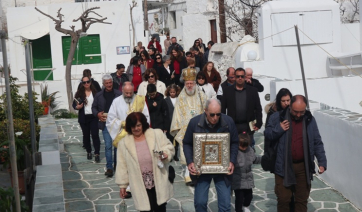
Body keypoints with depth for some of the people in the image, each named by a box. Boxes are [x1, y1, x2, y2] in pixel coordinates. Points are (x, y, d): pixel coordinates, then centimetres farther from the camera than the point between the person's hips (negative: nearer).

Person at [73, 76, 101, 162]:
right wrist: (77, 107, -17)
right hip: (83, 118, 2)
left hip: (93, 117, -1)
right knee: (86, 135, 10)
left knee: (95, 135, -7)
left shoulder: (95, 92, 1)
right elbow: (74, 104, 5)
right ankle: (89, 152, 26)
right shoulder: (79, 93, 2)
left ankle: (97, 154, -3)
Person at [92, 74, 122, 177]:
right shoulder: (99, 95, 6)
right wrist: (98, 114, -5)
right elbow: (94, 107, 15)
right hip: (105, 123, 1)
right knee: (108, 146, 0)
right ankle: (109, 167, 6)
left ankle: (117, 165, 22)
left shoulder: (119, 94, -2)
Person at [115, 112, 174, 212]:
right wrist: (122, 185, 6)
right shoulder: (123, 143, 0)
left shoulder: (157, 134, -1)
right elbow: (122, 166, 5)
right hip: (141, 186, 0)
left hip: (159, 183, 1)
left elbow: (169, 147, 4)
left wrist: (166, 154, -19)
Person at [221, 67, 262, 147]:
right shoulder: (228, 91, 5)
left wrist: (259, 123, -3)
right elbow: (223, 109, 4)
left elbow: (258, 108, 5)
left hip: (248, 126, 0)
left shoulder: (252, 91, 5)